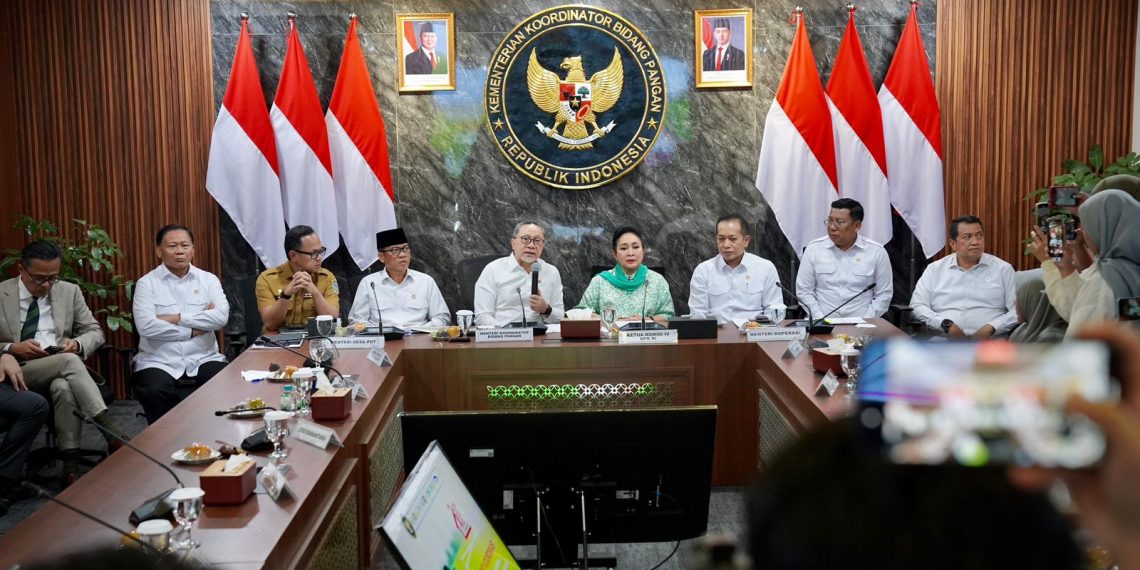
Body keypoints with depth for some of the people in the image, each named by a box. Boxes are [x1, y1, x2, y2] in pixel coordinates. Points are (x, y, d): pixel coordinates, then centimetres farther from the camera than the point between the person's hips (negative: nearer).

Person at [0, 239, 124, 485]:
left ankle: (71, 464, -36)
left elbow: (95, 332, 12)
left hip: (61, 369, 2)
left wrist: (78, 343, -10)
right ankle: (110, 432, -40)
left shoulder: (70, 291, 9)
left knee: (63, 386, -37)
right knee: (68, 360, -33)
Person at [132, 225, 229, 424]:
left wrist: (177, 318, -11)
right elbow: (146, 326, -12)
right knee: (153, 393, -32)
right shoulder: (147, 283, 3)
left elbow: (221, 316, -8)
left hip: (203, 360, 2)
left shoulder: (209, 279, 9)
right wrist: (193, 330, -8)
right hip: (159, 363, -1)